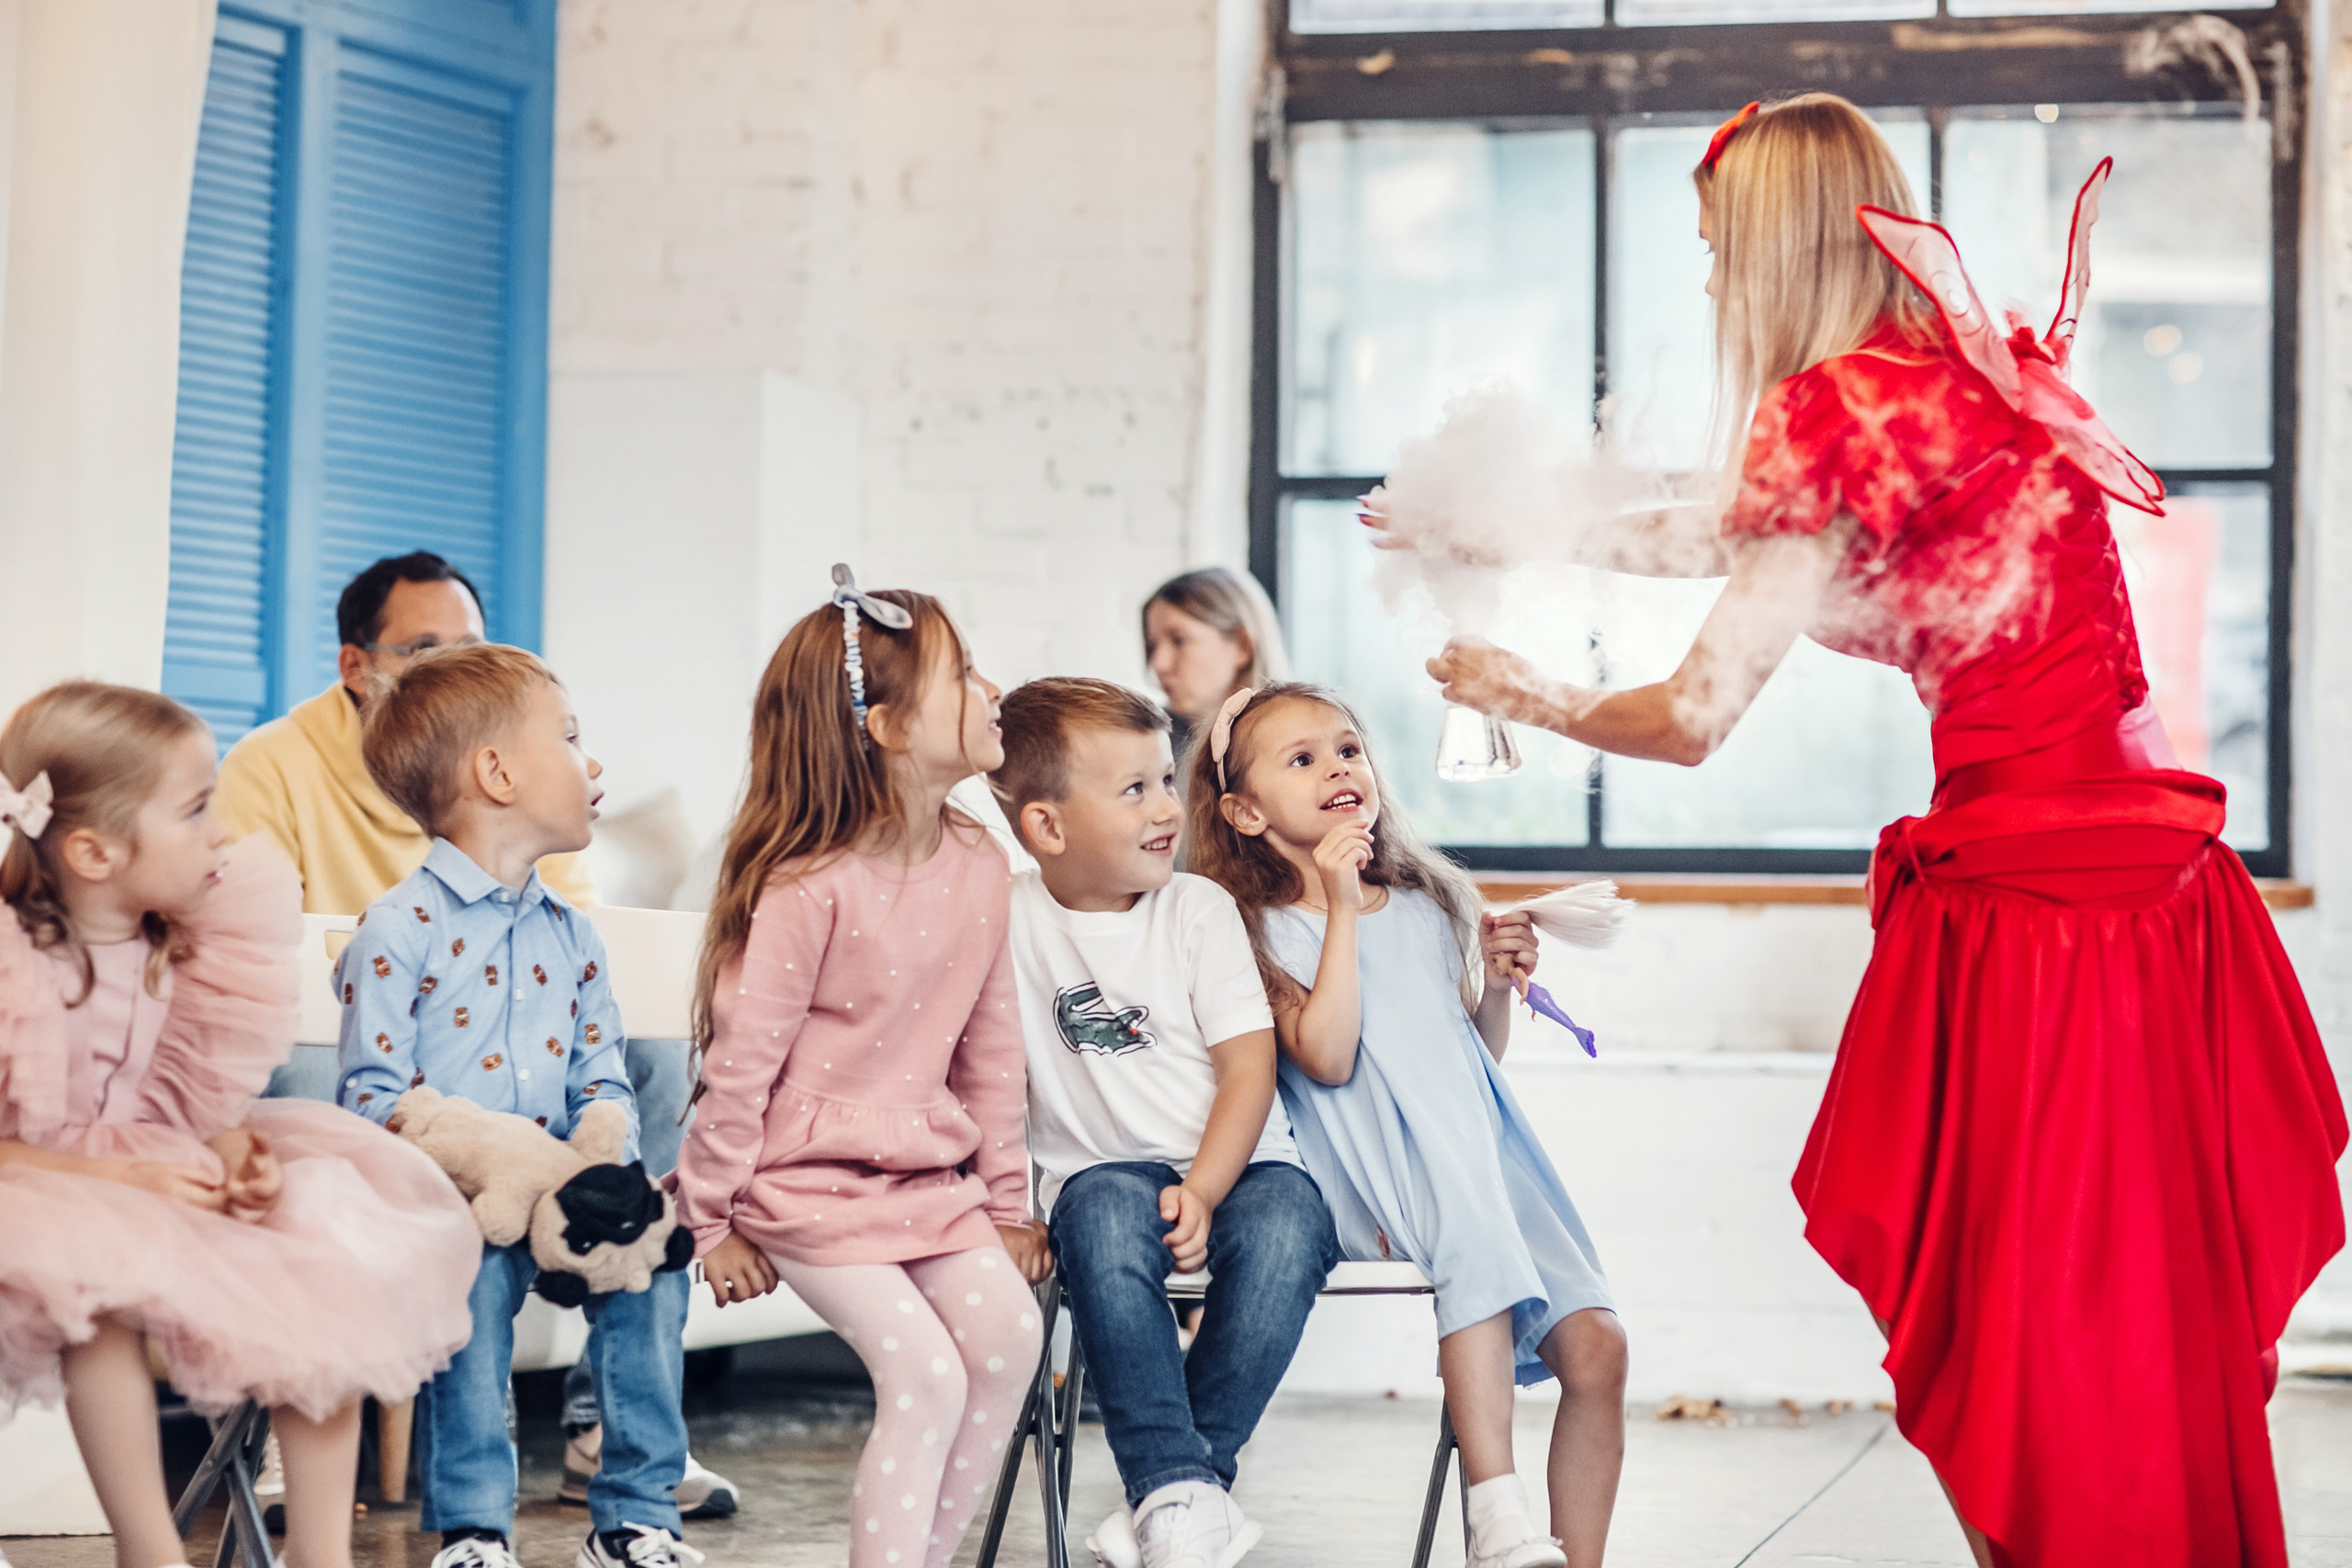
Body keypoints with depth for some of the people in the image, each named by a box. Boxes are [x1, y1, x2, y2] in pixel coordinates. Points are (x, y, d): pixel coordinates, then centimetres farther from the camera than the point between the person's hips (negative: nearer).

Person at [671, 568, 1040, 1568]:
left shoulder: (978, 867, 1)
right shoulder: (809, 889, -19)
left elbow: (990, 1044, 11)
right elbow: (741, 1057, -13)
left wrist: (1006, 1201, 14)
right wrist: (712, 1223, -6)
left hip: (928, 1173, 6)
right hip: (811, 1180, -6)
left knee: (1007, 1332, -8)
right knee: (926, 1373, -16)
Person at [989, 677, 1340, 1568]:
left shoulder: (1199, 908, 3)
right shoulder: (1009, 924, 2)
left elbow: (1250, 1067, -3)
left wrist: (1203, 1191, -16)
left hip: (1234, 1162, 1)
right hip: (1104, 1170, -1)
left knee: (1285, 1227, -33)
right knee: (1103, 1219, -36)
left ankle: (1183, 1489, -26)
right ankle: (1177, 1489, -36)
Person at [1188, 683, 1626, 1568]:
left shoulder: (1429, 905, 19)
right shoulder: (1264, 931, 3)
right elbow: (1327, 1057, -14)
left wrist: (1497, 985, 5)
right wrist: (1341, 908, -13)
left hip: (1483, 1158, 5)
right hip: (1374, 1187, -5)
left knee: (1593, 1345, -14)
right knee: (1470, 1234, -36)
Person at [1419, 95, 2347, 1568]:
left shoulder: (1846, 411, -10)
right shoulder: (1993, 369, 13)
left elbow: (1695, 718, -10)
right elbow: (1776, 537, 27)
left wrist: (1525, 694, 9)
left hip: (2023, 899, -8)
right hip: (2157, 884, 8)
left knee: (2025, 1347, 3)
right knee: (2174, 1320, 13)